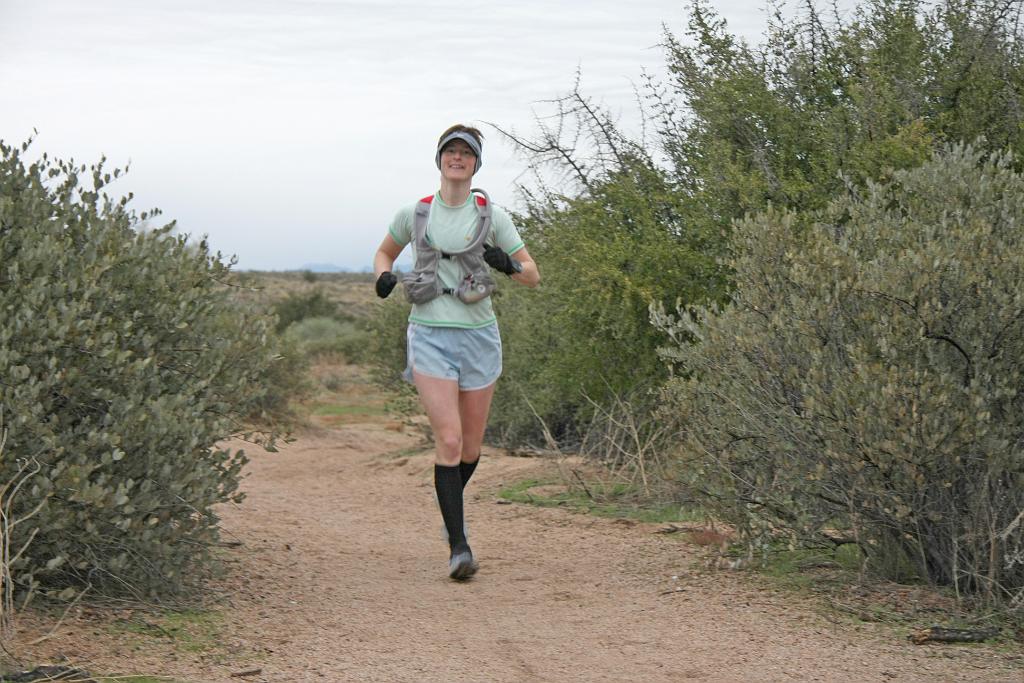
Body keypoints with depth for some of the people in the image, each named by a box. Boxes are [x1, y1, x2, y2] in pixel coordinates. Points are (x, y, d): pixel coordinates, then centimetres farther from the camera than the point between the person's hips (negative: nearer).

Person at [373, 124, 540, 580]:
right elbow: (384, 253, 22)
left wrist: (508, 265, -17)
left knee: (471, 446, 9)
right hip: (430, 336, -1)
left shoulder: (491, 216, 3)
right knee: (449, 438, -15)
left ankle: (451, 510, 40)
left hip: (478, 335, 1)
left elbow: (533, 275, 5)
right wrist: (384, 277, -1)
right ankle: (458, 546, -13)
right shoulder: (414, 214, 4)